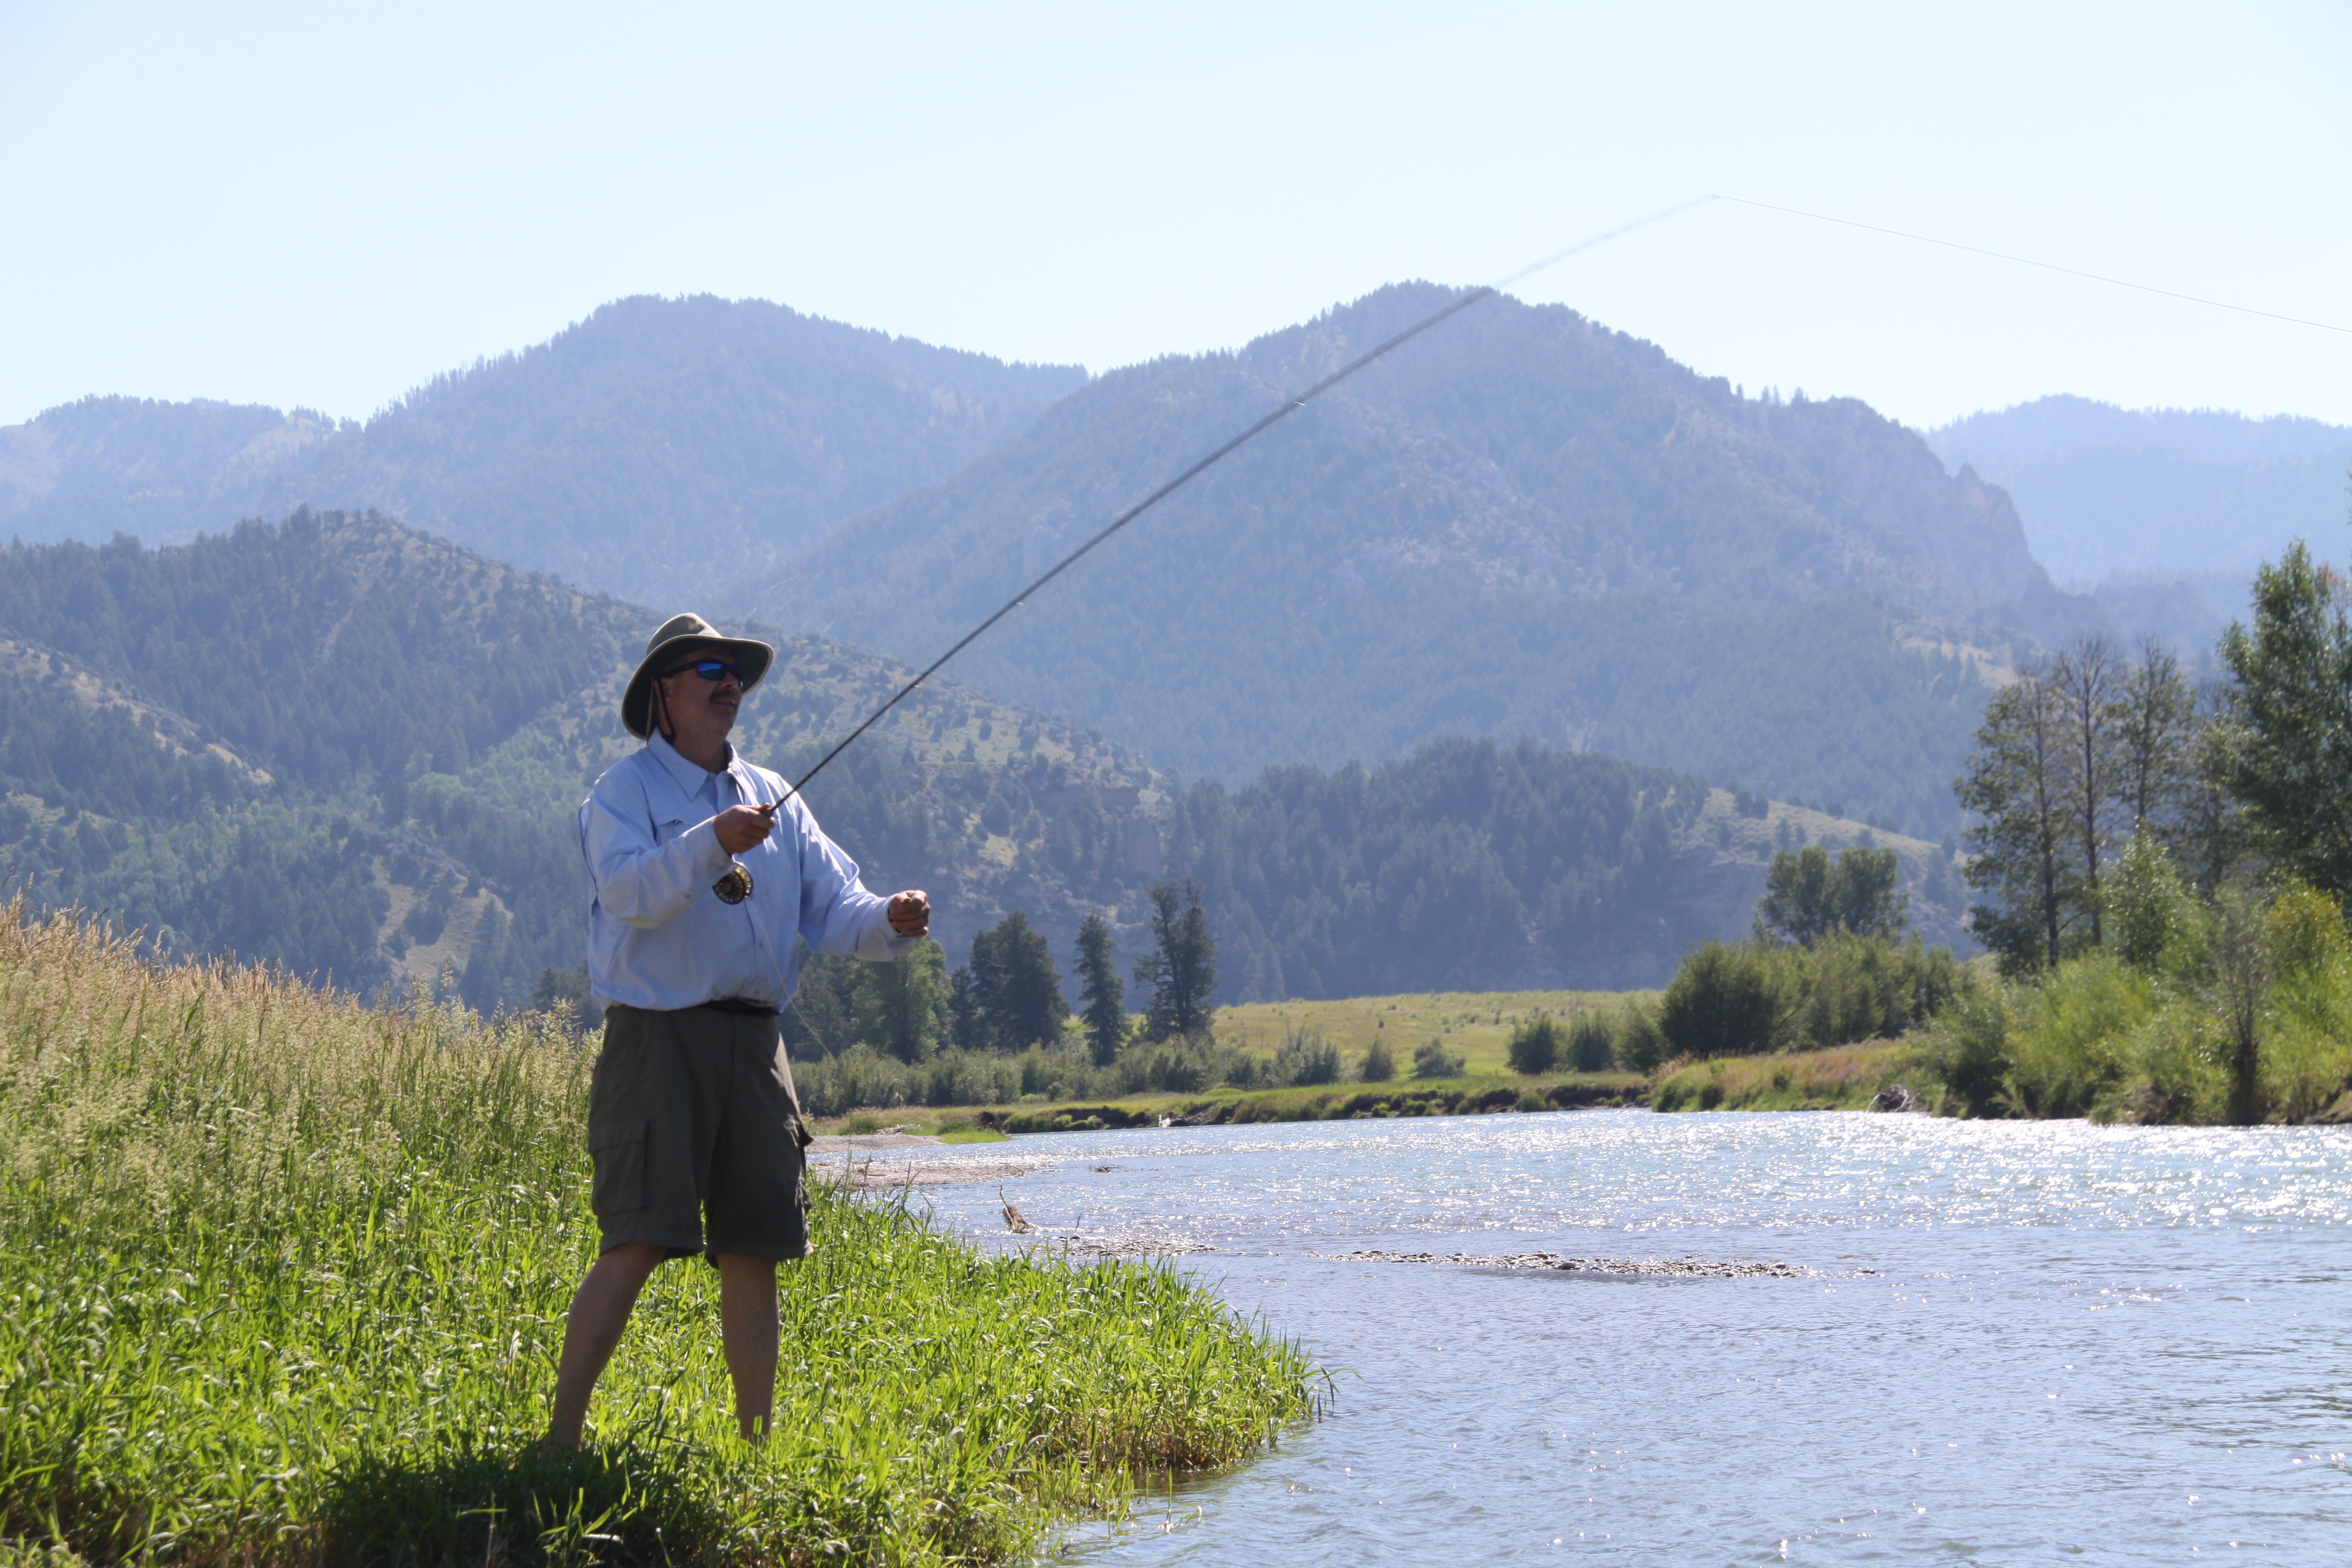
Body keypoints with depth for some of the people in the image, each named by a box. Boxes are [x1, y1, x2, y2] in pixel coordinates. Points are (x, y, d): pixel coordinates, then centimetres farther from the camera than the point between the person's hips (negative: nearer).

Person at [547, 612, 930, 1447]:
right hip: (658, 1034, -6)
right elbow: (631, 891, -17)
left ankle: (756, 1449, 13)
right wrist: (710, 844, -32)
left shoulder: (772, 797, 18)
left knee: (754, 1252, 5)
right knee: (637, 1243, -14)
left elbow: (832, 904, 11)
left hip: (754, 1042, 6)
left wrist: (890, 923, -10)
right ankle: (560, 1437, -11)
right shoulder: (624, 792, 1)